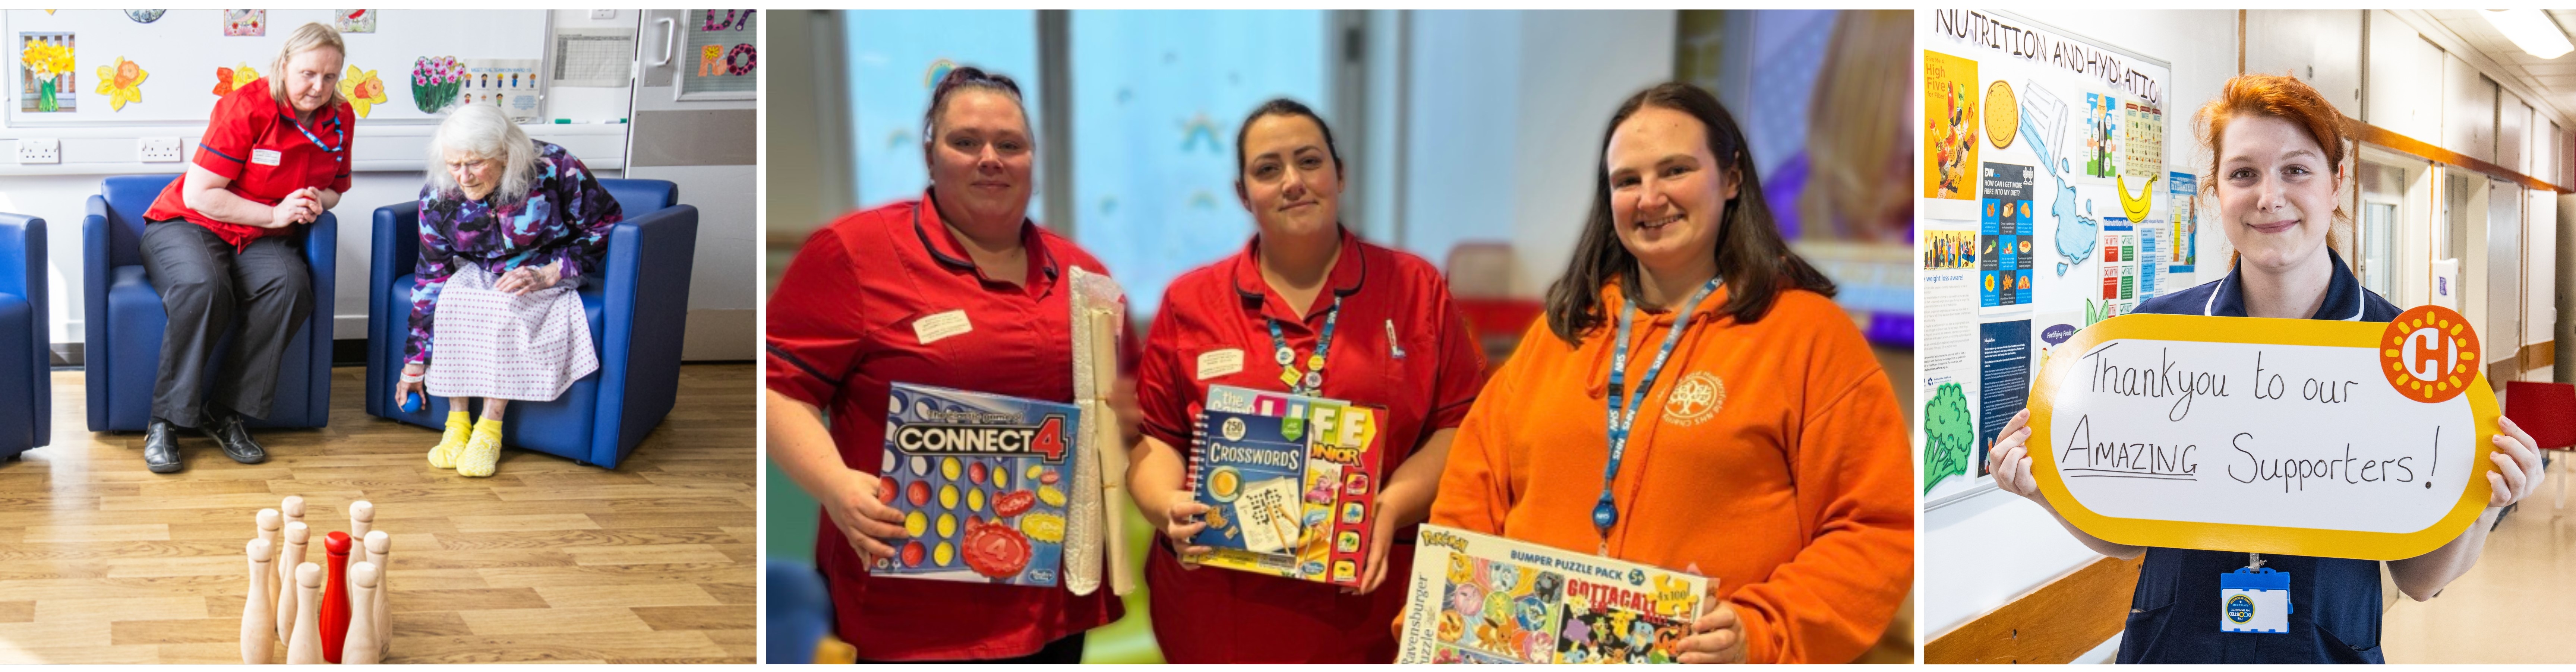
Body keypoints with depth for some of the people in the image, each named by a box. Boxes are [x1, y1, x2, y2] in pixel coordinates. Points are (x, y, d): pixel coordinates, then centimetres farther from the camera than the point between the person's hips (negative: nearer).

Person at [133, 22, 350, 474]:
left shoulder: (340, 118, 2)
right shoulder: (245, 107, -16)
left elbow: (336, 187, 19)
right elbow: (199, 195, -16)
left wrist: (319, 201, -5)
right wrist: (275, 214, -18)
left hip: (261, 241, 4)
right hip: (188, 225, -4)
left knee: (291, 285, -31)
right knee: (204, 288, -38)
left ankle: (225, 413, -22)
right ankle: (164, 422, -24)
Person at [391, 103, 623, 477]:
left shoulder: (554, 169, -23)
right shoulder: (437, 198, -12)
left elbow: (606, 225, -12)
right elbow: (431, 277, -7)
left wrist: (548, 274, -22)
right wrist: (415, 361, -5)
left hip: (547, 275, -3)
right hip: (478, 274, 3)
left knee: (504, 308, -33)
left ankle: (490, 430, -26)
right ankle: (457, 423, -22)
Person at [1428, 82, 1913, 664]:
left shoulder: (1807, 332, 3)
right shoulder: (1564, 329, 17)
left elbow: (1877, 529, -1)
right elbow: (1475, 494, 18)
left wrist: (1761, 635, -13)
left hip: (1699, 655, -3)